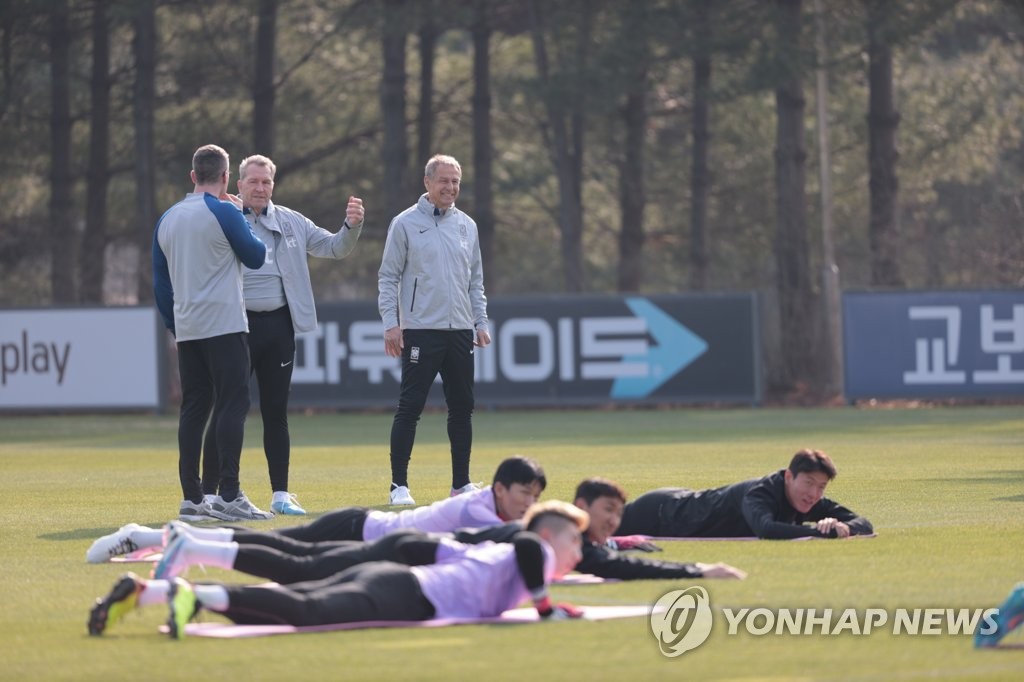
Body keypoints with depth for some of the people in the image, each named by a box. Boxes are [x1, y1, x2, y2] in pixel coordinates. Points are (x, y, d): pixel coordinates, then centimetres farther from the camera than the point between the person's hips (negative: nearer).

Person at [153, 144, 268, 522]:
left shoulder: (167, 219, 12)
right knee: (231, 405, -7)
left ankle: (191, 498, 6)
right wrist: (240, 215, 14)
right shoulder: (224, 212, -8)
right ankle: (229, 495, -14)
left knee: (193, 409, 8)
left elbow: (160, 282, 15)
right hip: (224, 327, -6)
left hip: (186, 331, 6)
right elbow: (256, 257, 2)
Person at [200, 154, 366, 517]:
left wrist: (352, 225, -6)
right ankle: (208, 495, -1)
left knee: (276, 413, 10)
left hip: (278, 325, 4)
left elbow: (334, 247, 15)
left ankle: (281, 494, 16)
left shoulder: (291, 223, 12)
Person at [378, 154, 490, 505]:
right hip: (420, 330, -5)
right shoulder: (406, 224, -2)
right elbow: (388, 278, -3)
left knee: (462, 407, 7)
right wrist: (390, 323, -11)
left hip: (460, 331, 5)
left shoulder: (466, 226, 13)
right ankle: (399, 485, -4)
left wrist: (481, 322, 10)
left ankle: (461, 483, 15)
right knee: (410, 407, -6)